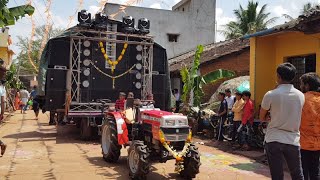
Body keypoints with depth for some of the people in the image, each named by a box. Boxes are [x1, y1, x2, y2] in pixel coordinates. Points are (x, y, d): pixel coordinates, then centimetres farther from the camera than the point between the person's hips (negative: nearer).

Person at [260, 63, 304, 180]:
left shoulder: (270, 95, -9)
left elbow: (262, 118, 1)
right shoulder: (301, 96, 1)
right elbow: (295, 115, 13)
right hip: (293, 140, 3)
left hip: (274, 140, -3)